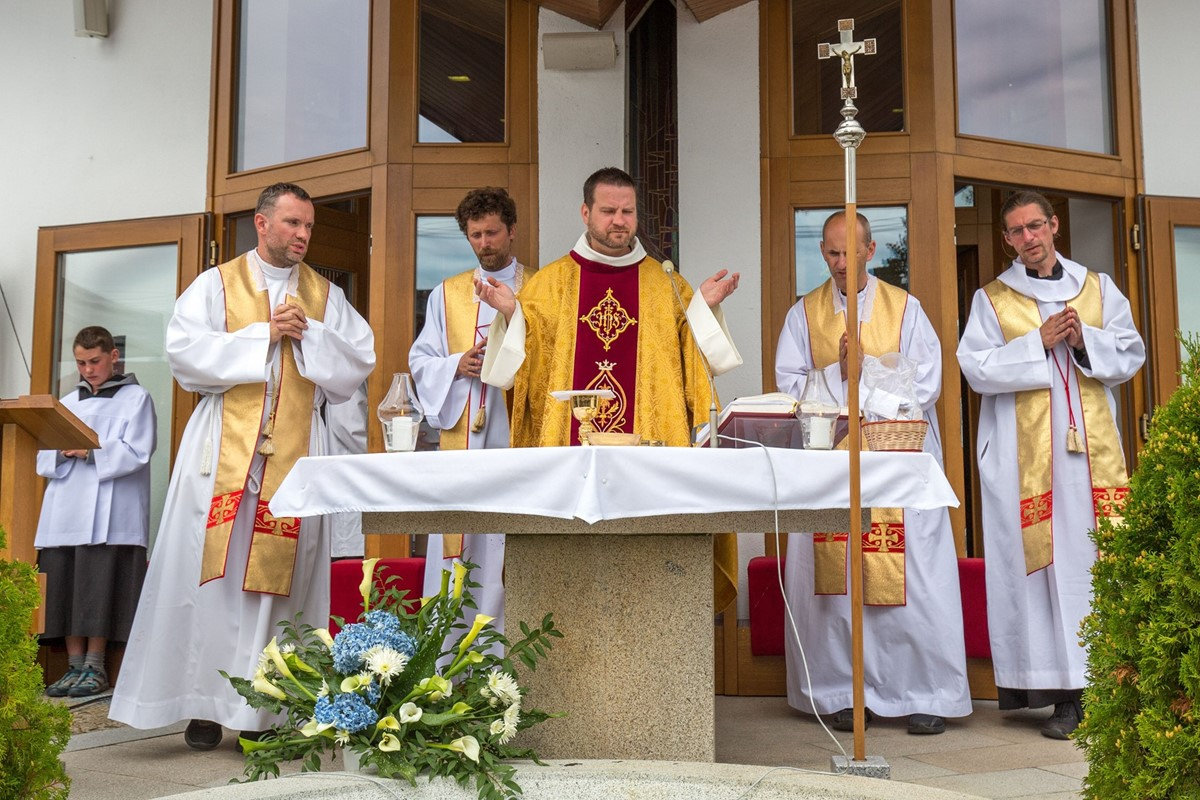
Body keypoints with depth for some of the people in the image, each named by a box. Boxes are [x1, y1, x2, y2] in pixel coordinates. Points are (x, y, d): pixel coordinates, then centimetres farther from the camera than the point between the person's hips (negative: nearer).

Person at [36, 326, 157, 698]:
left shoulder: (136, 398, 4)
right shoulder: (68, 402, 20)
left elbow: (136, 454, -7)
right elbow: (44, 458, 13)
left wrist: (92, 451, -17)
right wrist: (63, 452, -9)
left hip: (109, 513, -5)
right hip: (65, 511, 5)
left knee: (99, 587, -6)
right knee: (63, 586, 2)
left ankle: (95, 667, 1)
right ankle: (74, 665, 8)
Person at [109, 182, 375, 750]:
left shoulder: (326, 296, 16)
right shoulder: (216, 285, 10)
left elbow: (360, 359, 7)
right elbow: (185, 351, -4)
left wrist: (307, 333, -6)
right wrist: (264, 334, -8)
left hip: (296, 449, 2)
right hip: (224, 446, -1)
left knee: (279, 572, -2)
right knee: (212, 570, -5)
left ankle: (263, 707, 4)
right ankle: (204, 703, 2)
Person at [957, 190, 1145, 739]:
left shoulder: (1098, 288, 14)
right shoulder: (992, 299, 7)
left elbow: (1131, 354, 9)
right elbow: (976, 368, -5)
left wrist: (1084, 341, -8)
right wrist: (1039, 343, -12)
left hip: (1091, 447, 2)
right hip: (1025, 455, -2)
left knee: (1102, 560, -2)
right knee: (1044, 564, -4)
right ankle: (1063, 693, -1)